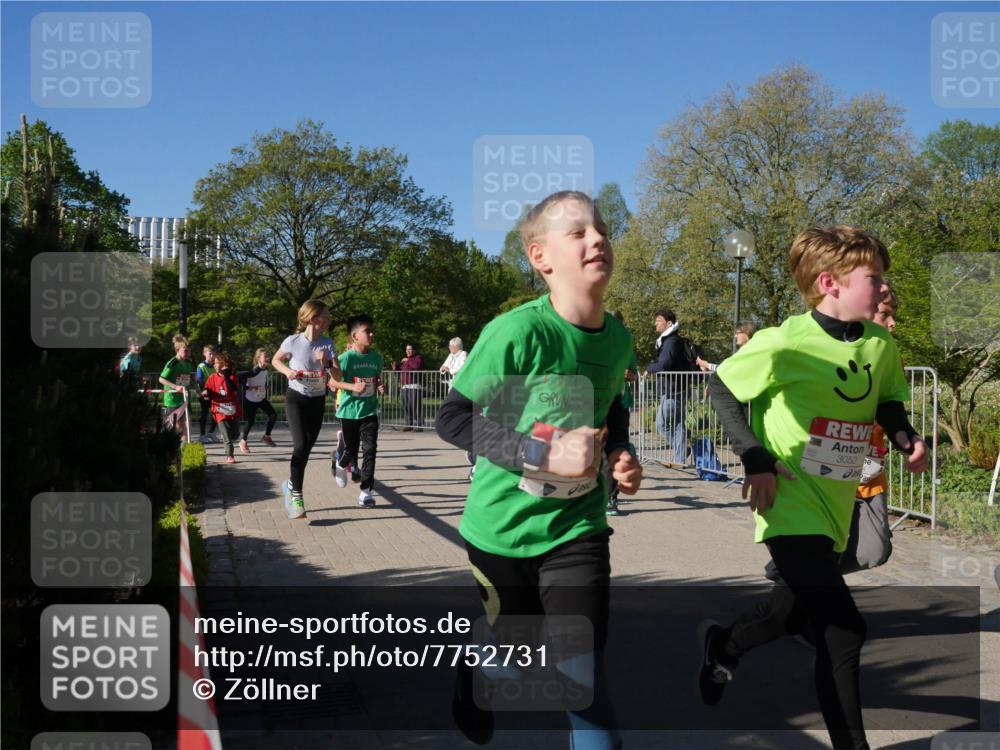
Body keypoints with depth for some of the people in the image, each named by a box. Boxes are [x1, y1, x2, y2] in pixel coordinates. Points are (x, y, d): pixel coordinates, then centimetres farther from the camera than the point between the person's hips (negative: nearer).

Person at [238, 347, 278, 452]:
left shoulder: (266, 371, -2)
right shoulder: (254, 371, -25)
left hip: (261, 399, 7)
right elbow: (239, 377, -30)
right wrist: (248, 388, -24)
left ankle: (266, 436, 16)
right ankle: (243, 441, 23)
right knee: (250, 421, 1)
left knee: (273, 415, -1)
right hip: (250, 400, -7)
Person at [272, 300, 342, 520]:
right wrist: (287, 371, -14)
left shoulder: (328, 344, -7)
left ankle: (291, 484, 35)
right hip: (296, 398, -4)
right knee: (301, 446, -17)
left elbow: (338, 377, -8)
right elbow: (275, 360, 4)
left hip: (317, 401, 4)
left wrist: (327, 363, -26)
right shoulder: (293, 341, -14)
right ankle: (296, 496, -7)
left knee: (306, 448, 11)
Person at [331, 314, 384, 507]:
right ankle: (340, 465, 47)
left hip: (370, 410, 3)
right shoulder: (346, 357, -13)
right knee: (351, 449, 11)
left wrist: (380, 388, -6)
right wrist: (353, 387, -25)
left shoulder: (376, 357, 2)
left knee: (370, 449, -9)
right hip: (349, 410, -3)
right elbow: (332, 383, -12)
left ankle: (366, 490, -2)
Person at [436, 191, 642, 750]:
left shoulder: (618, 339, -4)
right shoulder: (517, 331, -22)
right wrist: (544, 455, -28)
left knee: (583, 671, -5)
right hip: (504, 524, -3)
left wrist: (621, 454, -5)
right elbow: (453, 418, -20)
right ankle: (474, 678, 52)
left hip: (578, 526, 3)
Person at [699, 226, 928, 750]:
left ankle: (724, 644, 48)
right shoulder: (785, 343, -17)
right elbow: (721, 388, -6)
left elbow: (888, 403, 17)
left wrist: (906, 437, -5)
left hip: (836, 507, 7)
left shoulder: (881, 346, 1)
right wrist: (755, 459, -14)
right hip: (792, 504, -7)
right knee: (843, 629, -13)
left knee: (808, 611, 21)